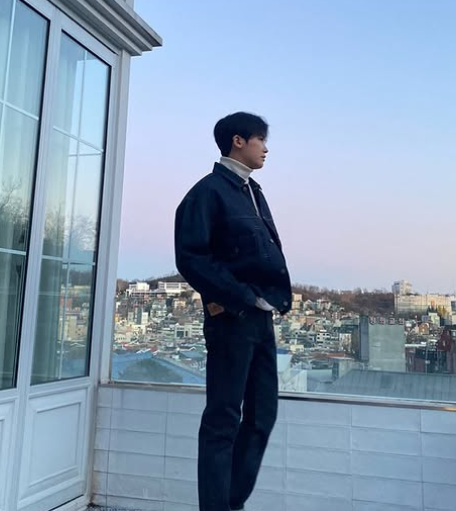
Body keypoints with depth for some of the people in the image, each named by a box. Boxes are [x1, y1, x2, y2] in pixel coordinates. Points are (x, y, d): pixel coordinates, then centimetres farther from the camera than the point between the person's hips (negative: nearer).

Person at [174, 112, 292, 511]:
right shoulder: (209, 191, -6)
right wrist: (242, 297, -16)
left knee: (262, 415, 13)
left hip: (262, 317, 9)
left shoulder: (253, 192, 18)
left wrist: (278, 296, 2)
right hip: (232, 318, -8)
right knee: (223, 420, -1)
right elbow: (191, 258, -16)